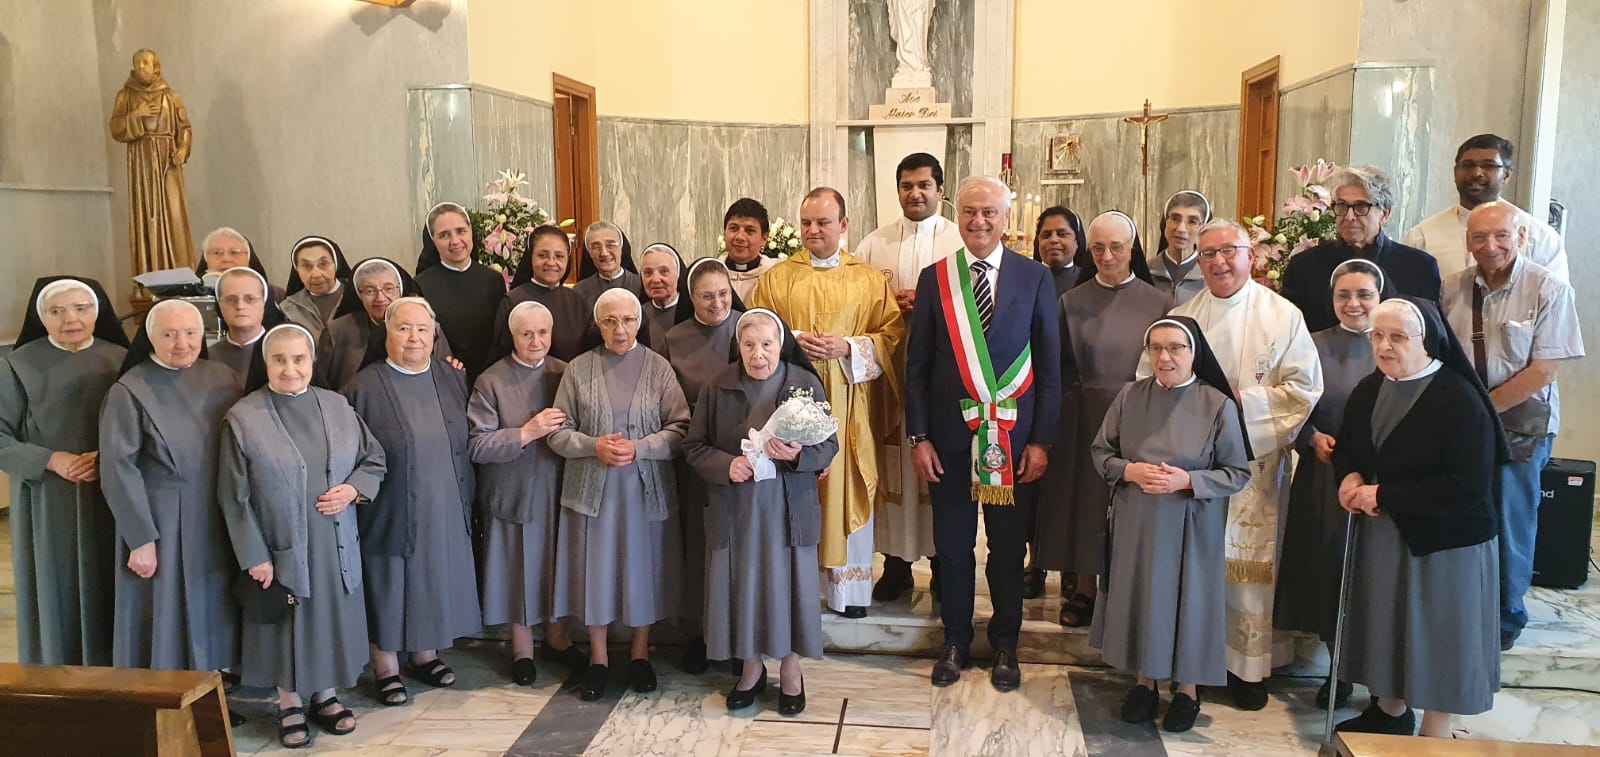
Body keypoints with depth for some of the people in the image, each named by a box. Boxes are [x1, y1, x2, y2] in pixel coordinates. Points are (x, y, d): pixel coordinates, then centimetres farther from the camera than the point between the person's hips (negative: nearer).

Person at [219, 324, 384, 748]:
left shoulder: (336, 406, 1)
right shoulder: (243, 419, -9)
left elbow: (374, 459, 10)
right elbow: (235, 497, -8)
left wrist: (353, 490, -10)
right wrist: (254, 556, -11)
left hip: (334, 544, 3)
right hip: (281, 547, -3)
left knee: (331, 617, 13)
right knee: (287, 624, 9)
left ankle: (325, 695, 31)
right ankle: (289, 705, 27)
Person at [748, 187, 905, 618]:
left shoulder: (868, 279, 7)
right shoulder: (778, 277, 8)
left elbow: (893, 332, 3)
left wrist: (848, 347, -12)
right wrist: (793, 340, -10)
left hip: (848, 403, 0)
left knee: (848, 488, 3)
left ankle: (849, 587, 13)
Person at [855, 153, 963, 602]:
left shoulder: (962, 242, 3)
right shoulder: (874, 244, 10)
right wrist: (891, 305, -9)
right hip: (889, 366, 2)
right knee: (893, 460, 2)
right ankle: (896, 561, 13)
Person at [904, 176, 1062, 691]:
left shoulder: (1035, 278, 0)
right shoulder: (934, 278, 2)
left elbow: (1050, 365, 0)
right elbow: (917, 365, 2)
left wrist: (1041, 440, -4)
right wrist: (918, 437, -3)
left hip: (1012, 433, 0)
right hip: (950, 433, 1)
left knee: (1008, 546, 11)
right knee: (952, 544, 10)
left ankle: (1005, 646, 28)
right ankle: (955, 642, 28)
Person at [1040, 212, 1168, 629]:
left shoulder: (1158, 303, 0)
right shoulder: (1071, 302, 3)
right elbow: (1059, 370, 3)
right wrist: (1063, 413, -4)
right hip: (1083, 419, 1)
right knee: (1083, 500, 7)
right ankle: (1083, 589, 20)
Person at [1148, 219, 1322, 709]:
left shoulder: (1283, 316, 1)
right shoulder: (1180, 317, 8)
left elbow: (1304, 388, -3)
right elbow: (1148, 380, 7)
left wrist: (1242, 399, -13)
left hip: (1255, 457, -2)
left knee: (1249, 557, 1)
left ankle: (1248, 663, 11)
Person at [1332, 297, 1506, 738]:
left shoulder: (1460, 401, -20)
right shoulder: (1369, 390, 1)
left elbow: (1468, 488, -24)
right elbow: (1346, 446, 16)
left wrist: (1385, 495, -22)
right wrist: (1350, 477, -7)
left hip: (1444, 541, -6)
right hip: (1380, 534, 7)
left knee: (1438, 631, 7)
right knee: (1385, 623, 19)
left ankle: (1434, 734, 26)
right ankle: (1391, 711, 41)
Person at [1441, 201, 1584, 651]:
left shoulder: (1549, 290, -8)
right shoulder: (1453, 290, 3)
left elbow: (1544, 369, -12)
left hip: (1520, 426, -3)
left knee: (1509, 526, 7)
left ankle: (1504, 622, 26)